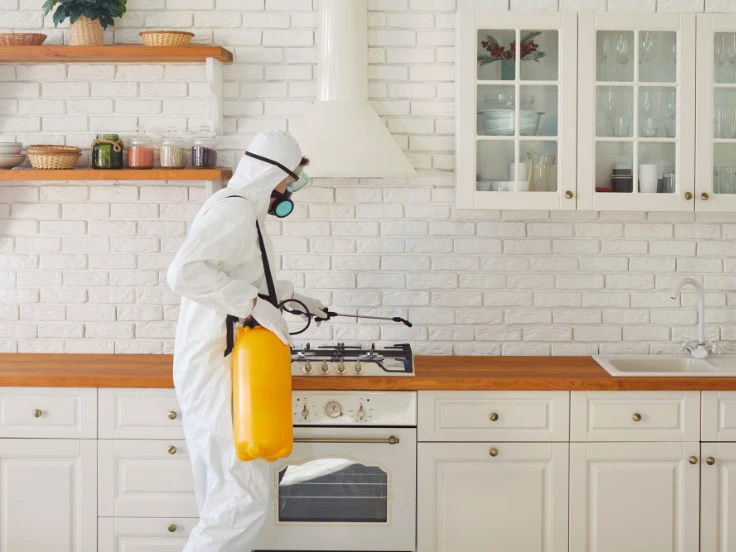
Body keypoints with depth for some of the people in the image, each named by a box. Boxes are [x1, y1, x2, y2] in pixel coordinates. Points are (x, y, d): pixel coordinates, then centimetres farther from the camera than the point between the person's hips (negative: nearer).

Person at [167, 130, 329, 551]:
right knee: (245, 493, -10)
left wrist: (296, 300, 34)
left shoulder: (243, 211, 18)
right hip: (215, 369, -11)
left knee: (224, 492, 15)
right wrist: (255, 303, -28)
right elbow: (185, 272, -30)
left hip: (213, 367, 11)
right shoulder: (236, 209, -15)